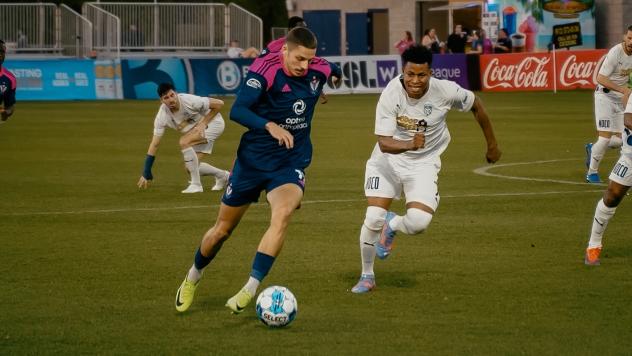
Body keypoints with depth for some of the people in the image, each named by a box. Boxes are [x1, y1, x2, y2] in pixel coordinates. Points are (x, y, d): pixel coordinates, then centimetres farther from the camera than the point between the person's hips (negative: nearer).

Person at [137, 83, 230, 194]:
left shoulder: (190, 101, -31)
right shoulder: (162, 116, -17)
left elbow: (219, 104, -22)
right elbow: (155, 144, -14)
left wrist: (203, 123, -27)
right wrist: (146, 174, -16)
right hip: (197, 130, 6)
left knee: (184, 142, -28)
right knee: (191, 167, -4)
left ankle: (196, 184, -20)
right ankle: (222, 176, 25)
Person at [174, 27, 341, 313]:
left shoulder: (319, 69, -7)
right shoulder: (265, 68, -21)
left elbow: (336, 73, 19)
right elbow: (237, 110, -33)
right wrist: (270, 125, -45)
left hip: (291, 162, 2)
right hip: (253, 158, -2)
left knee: (282, 215, -28)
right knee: (223, 229, 11)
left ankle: (249, 291, -25)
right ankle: (192, 279, 38)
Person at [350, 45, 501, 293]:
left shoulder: (445, 91, -20)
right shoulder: (390, 95, -24)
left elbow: (476, 106, 2)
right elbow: (384, 143, -28)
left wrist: (492, 144, 12)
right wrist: (409, 145, -49)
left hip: (424, 163, 1)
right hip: (388, 160, 0)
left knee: (418, 222, -20)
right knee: (373, 218, -11)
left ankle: (392, 225, 19)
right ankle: (367, 276, 16)